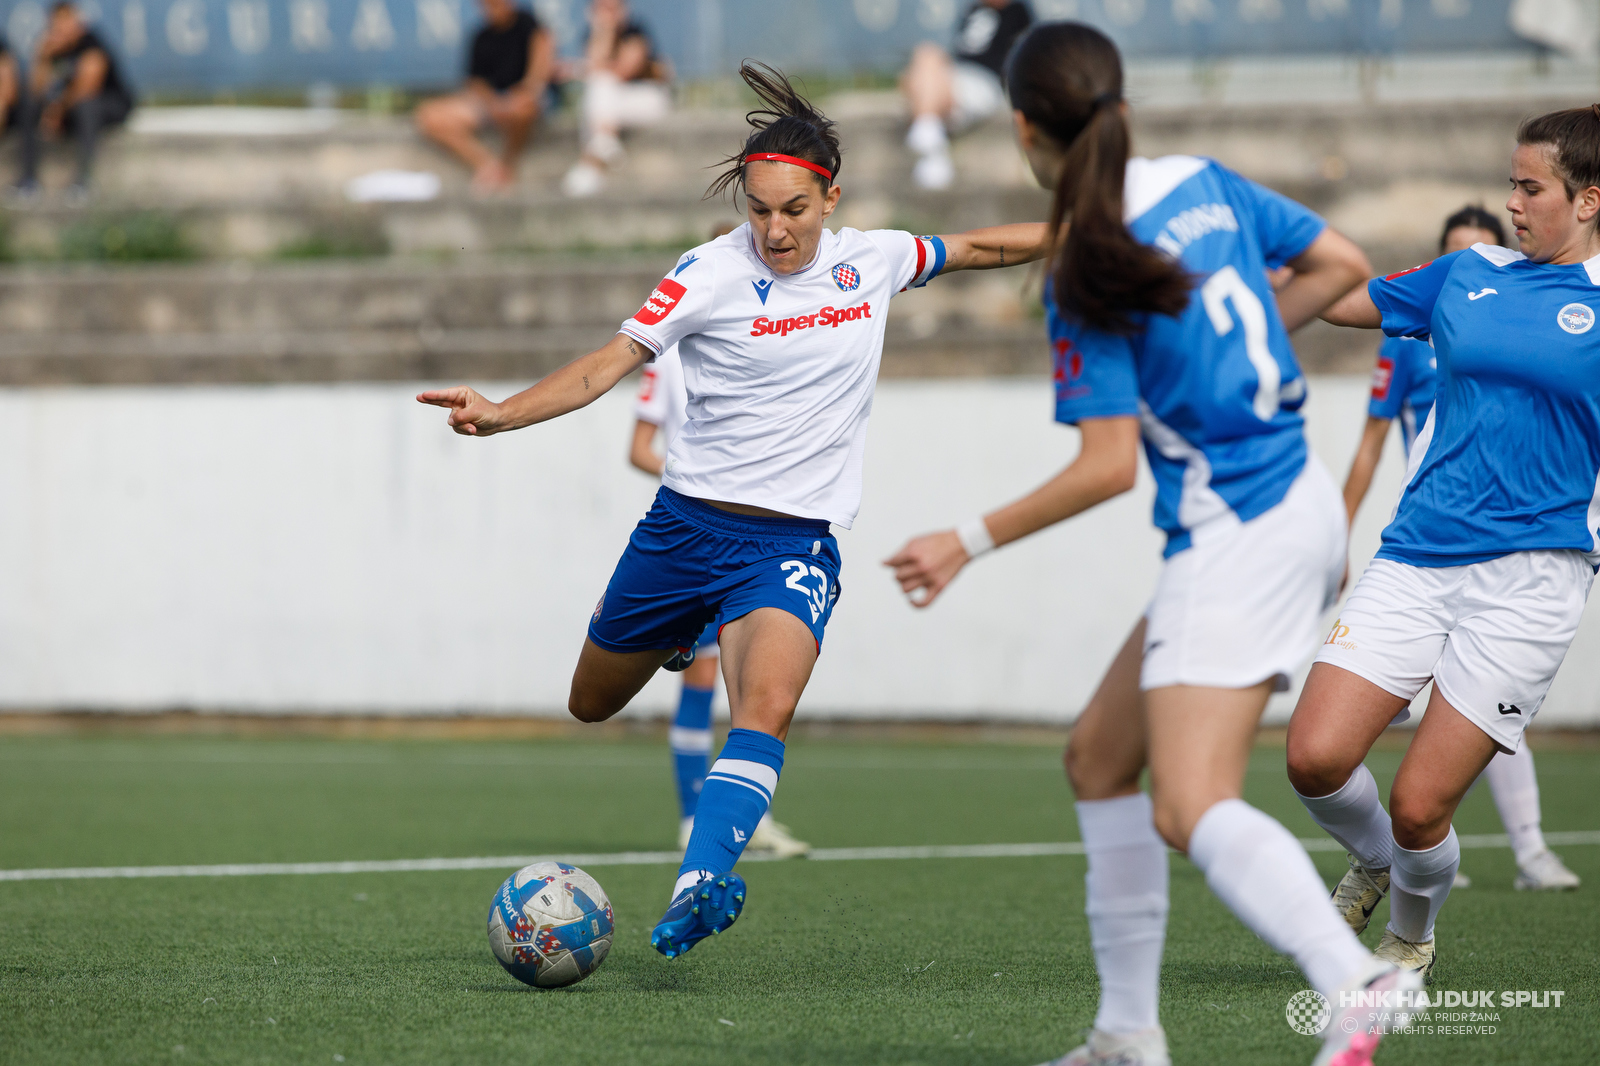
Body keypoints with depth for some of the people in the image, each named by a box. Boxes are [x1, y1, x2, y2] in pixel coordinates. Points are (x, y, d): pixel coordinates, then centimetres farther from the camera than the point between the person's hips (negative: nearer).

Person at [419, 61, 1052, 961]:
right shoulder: (712, 273, -11)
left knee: (768, 708, -27)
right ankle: (683, 638, 51)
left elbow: (976, 249, 20)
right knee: (594, 705, 17)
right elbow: (610, 363, -17)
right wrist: (502, 414, -32)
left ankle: (699, 886, -39)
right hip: (690, 522, 0)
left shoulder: (871, 260, 1)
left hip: (794, 543, 0)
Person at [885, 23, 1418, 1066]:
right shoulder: (1205, 184, 5)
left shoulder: (1086, 276, -16)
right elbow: (1343, 263, 13)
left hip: (1238, 539, -9)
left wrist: (969, 543, -9)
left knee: (1190, 809, -20)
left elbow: (1108, 466, -17)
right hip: (1296, 502, 9)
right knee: (1100, 755, 17)